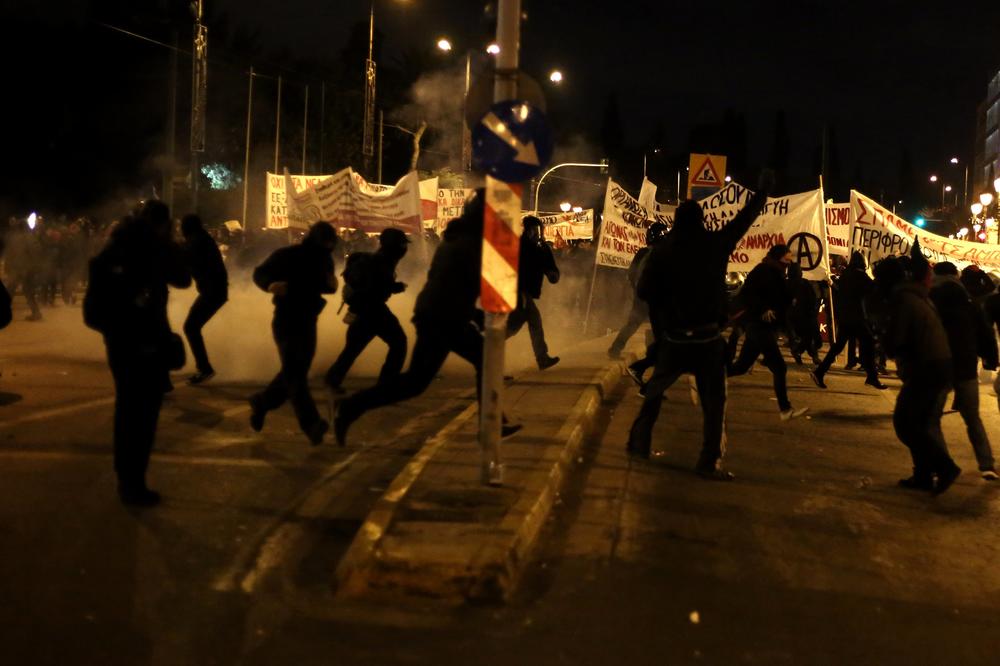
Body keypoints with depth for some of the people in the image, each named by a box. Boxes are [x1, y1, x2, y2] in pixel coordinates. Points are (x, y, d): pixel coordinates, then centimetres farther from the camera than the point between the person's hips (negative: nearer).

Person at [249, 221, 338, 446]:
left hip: (309, 321, 7)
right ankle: (311, 424, -22)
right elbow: (259, 273, -8)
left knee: (296, 372, 12)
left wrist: (331, 284, -9)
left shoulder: (325, 260, 3)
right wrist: (270, 284, -31)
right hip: (286, 320, -7)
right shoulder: (286, 256, -14)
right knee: (293, 370, -14)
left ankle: (261, 403, 33)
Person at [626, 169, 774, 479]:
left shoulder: (662, 249, -3)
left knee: (655, 391, 19)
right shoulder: (716, 243, -3)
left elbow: (644, 291, -4)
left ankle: (639, 442, 24)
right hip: (708, 337, -2)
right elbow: (745, 218, 12)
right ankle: (710, 462, -1)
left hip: (673, 337, 2)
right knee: (714, 401, 3)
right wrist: (763, 190, 27)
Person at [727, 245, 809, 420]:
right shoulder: (762, 271, -11)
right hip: (760, 325, -10)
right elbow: (745, 294, -21)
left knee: (741, 366, 11)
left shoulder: (776, 274, 18)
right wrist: (763, 310, -27)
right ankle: (785, 410, -3)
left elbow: (782, 300, 21)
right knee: (779, 367, -8)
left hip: (764, 327, 10)